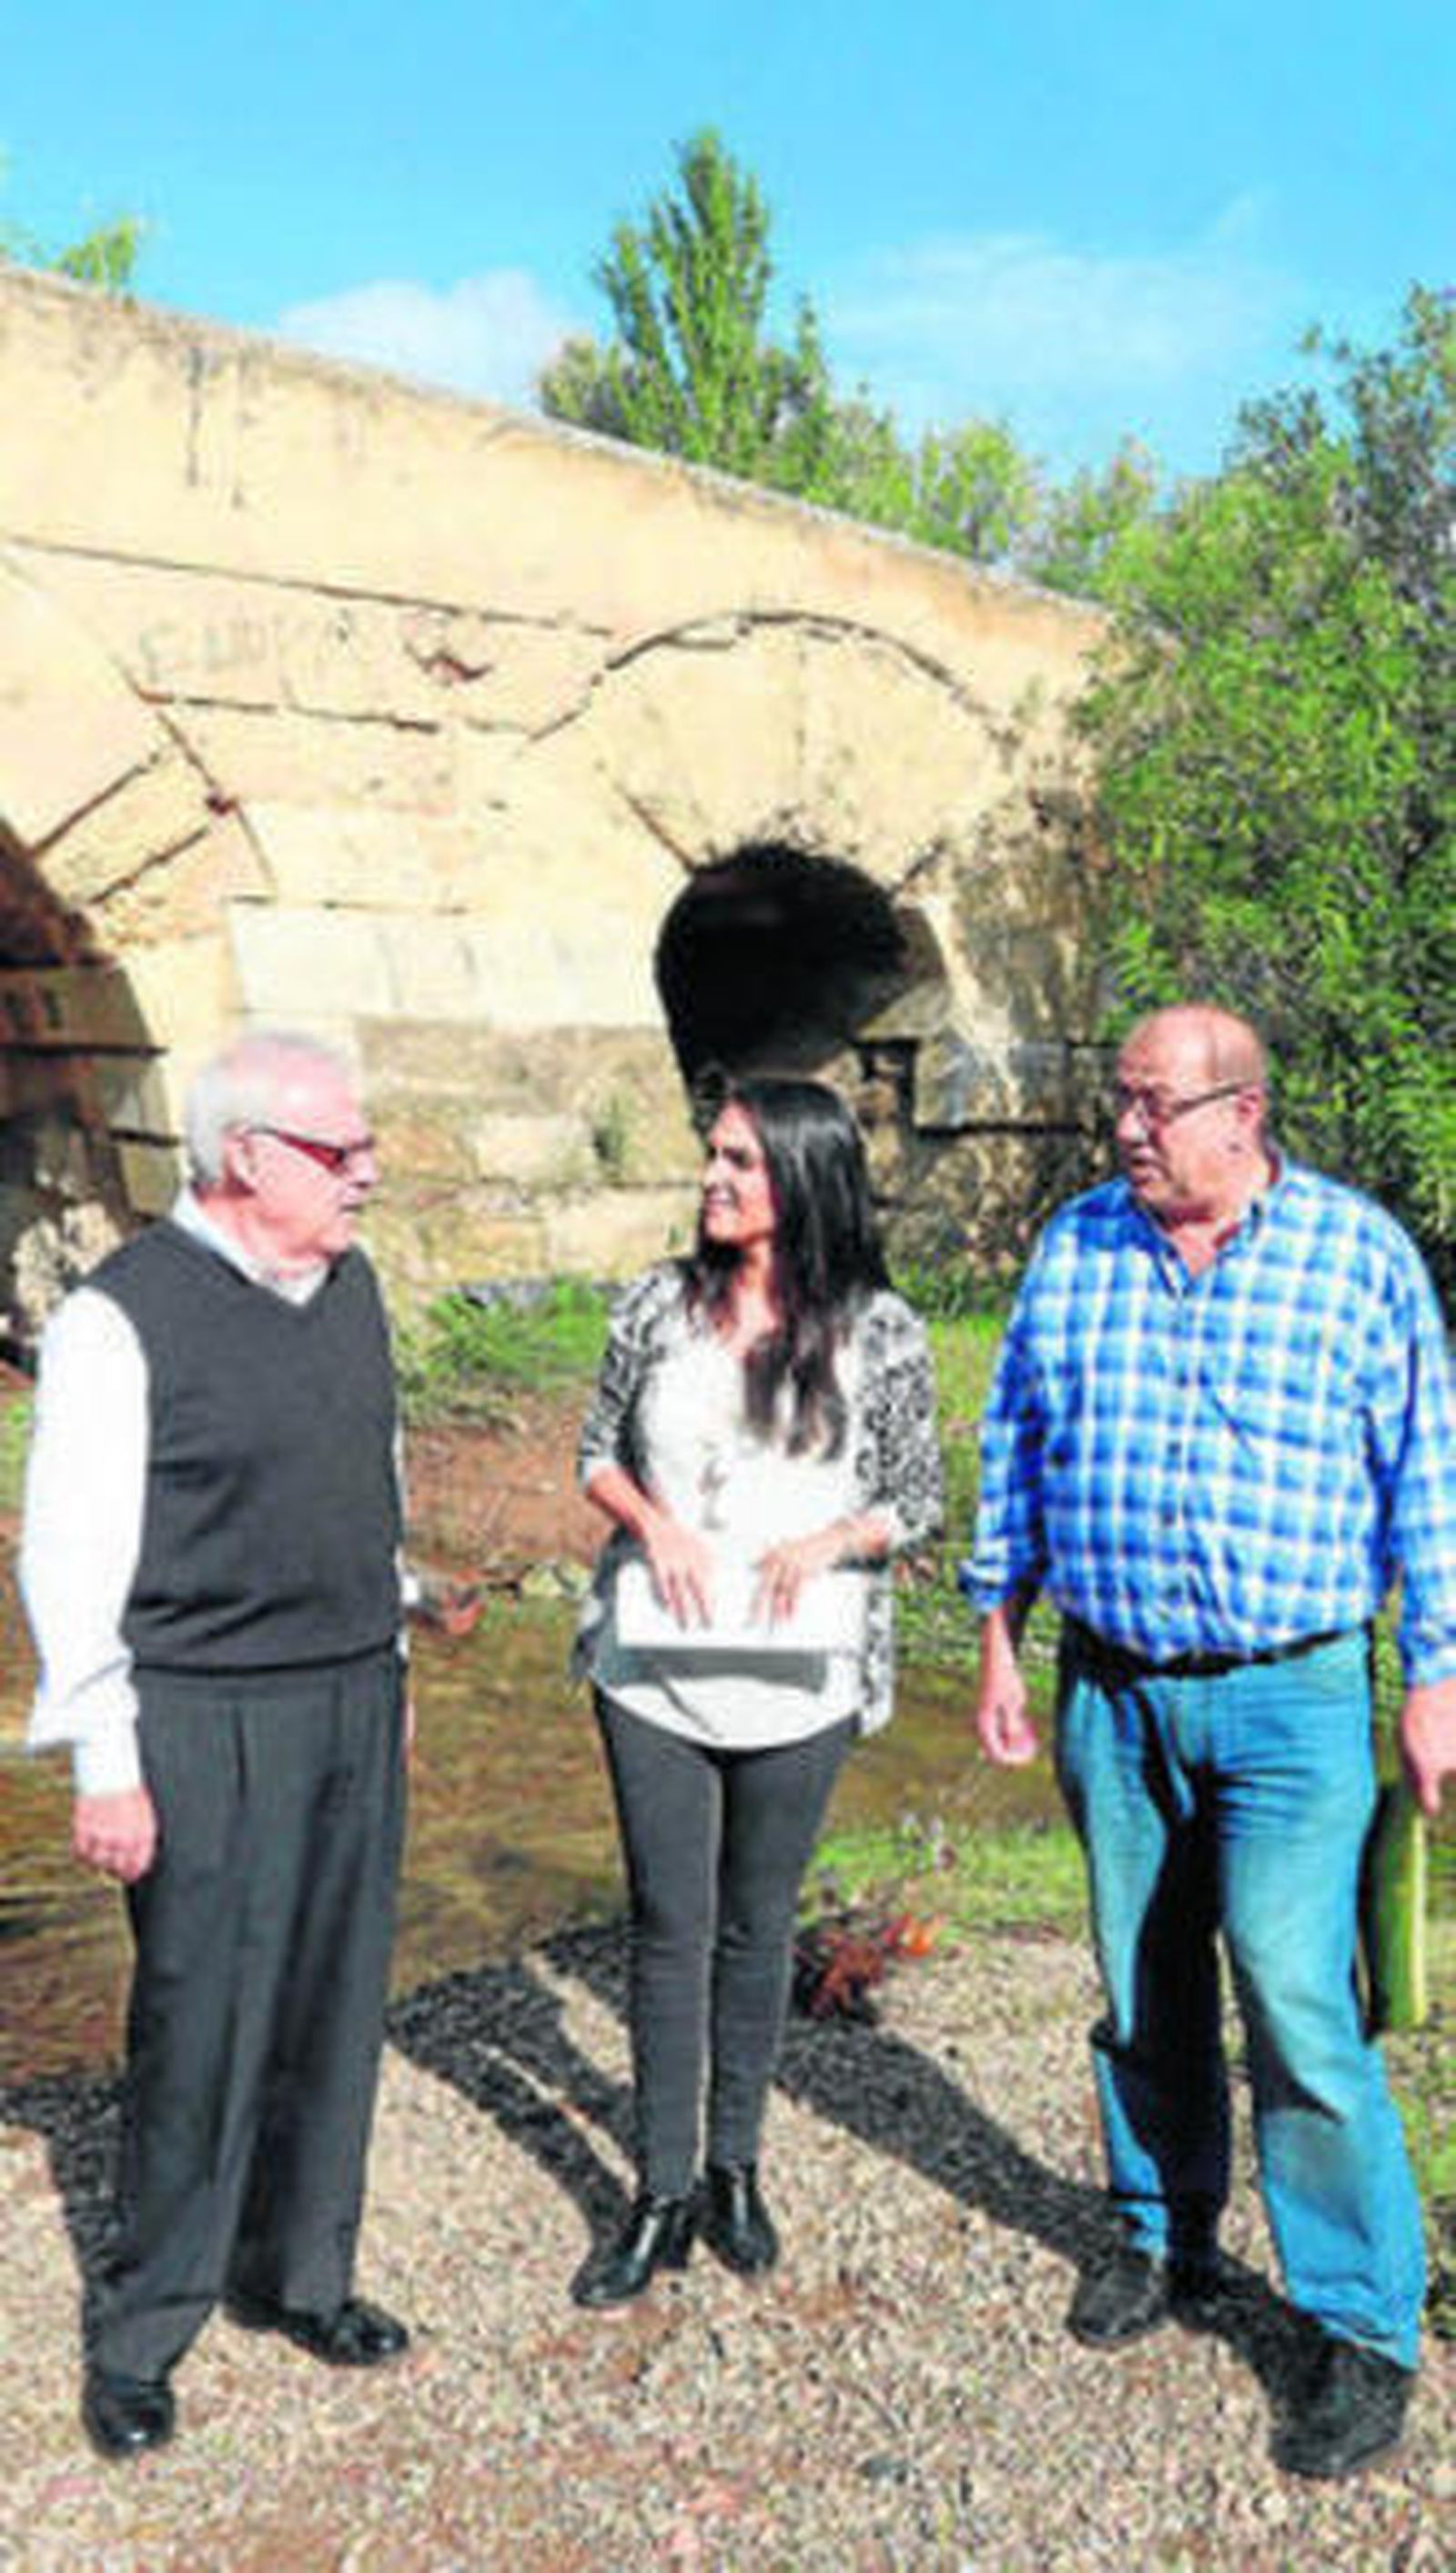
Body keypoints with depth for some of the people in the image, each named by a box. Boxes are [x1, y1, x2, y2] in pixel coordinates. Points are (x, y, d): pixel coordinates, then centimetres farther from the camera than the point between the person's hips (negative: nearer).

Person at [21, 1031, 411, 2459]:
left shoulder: (351, 1287, 7)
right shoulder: (123, 1315, -13)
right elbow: (74, 1559, -12)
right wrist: (105, 1766, -12)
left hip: (357, 1704, 6)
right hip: (208, 1724, -6)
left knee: (333, 2007, 14)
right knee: (200, 2029, 3)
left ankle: (298, 2275, 34)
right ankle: (140, 2331, 23)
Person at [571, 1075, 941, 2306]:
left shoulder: (878, 1331, -4)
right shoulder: (659, 1303, 1)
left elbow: (919, 1498, 2)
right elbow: (599, 1451, 9)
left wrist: (831, 1541, -17)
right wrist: (654, 1523, -11)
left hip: (796, 1676, -1)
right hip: (654, 1664, 1)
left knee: (757, 1928, 13)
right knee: (668, 1929, 6)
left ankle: (735, 2170, 33)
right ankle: (661, 2198, 21)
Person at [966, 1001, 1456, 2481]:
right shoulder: (1075, 1247, 3)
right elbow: (1014, 1455, 10)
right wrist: (999, 1647, 9)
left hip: (1289, 1700, -3)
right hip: (1110, 1692, 4)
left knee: (1297, 2008, -6)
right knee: (1143, 1990, 16)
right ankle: (1160, 2235, 37)